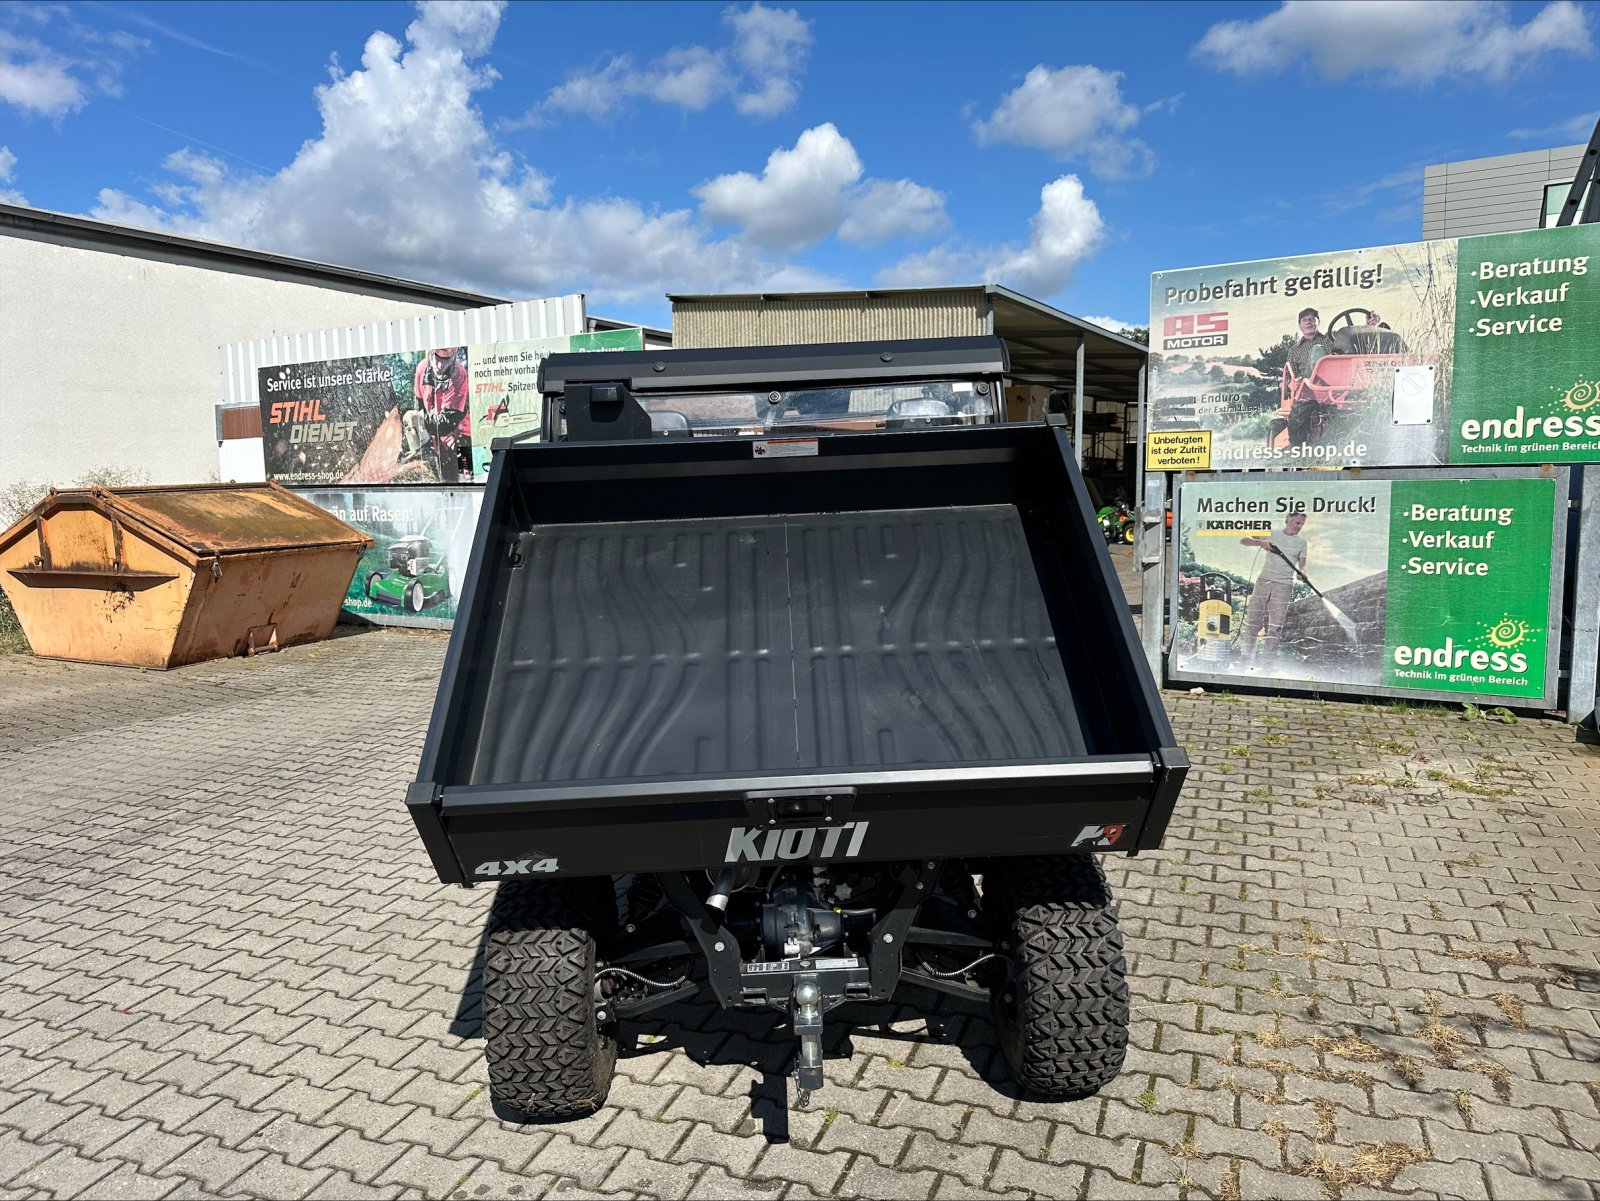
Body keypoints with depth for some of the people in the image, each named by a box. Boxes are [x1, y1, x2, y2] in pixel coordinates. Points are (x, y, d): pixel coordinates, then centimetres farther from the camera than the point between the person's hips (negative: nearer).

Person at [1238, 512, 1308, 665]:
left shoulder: (1301, 542, 11)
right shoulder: (1271, 535, 7)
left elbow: (1301, 564, 5)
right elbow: (1243, 540, 0)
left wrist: (1302, 572, -19)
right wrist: (1260, 542, -19)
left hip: (1284, 585, 1)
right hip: (1264, 581, 0)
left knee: (1276, 624, -3)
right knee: (1253, 618, -2)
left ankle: (1267, 662, 1)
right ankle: (1246, 659, 3)